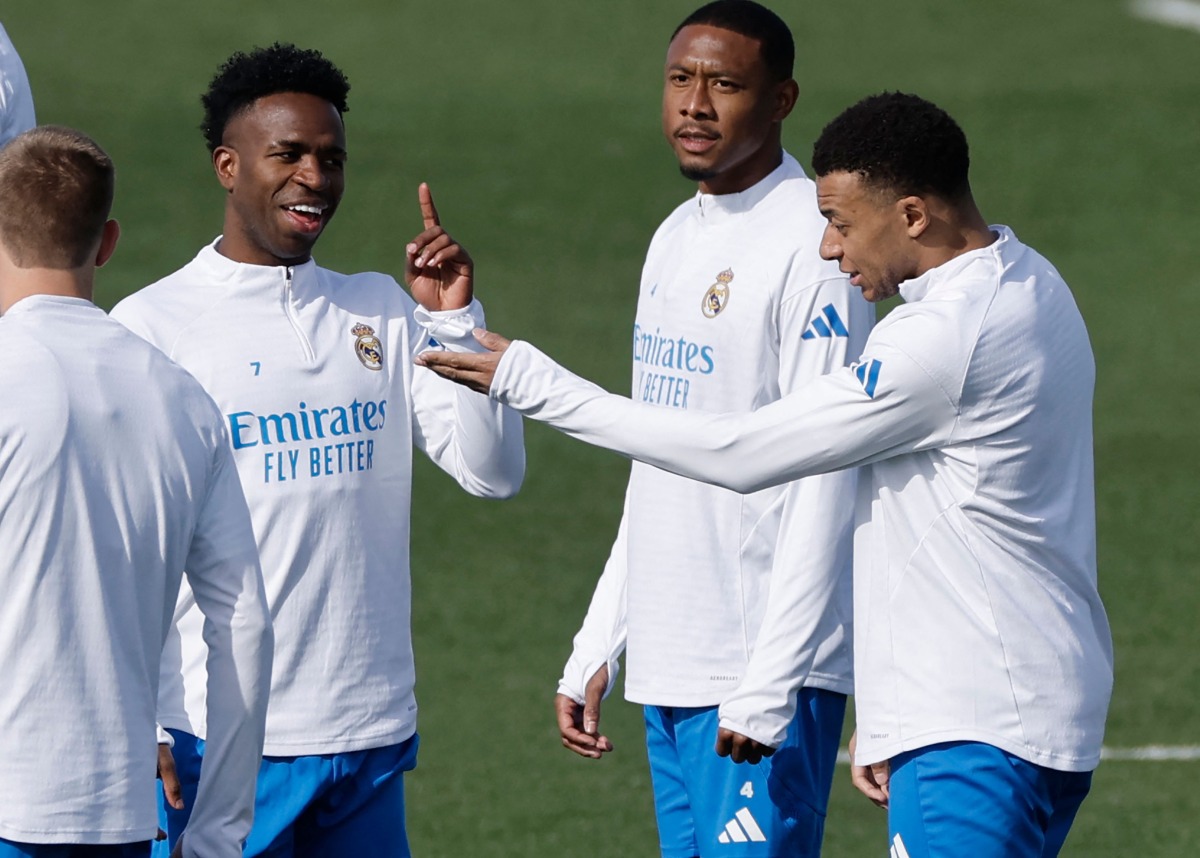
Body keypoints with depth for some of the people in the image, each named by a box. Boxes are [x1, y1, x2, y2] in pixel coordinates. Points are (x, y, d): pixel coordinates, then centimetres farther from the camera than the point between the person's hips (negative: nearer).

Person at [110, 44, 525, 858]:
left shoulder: (380, 311, 12)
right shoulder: (152, 325, -3)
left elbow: (494, 472, 7)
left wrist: (454, 320, -5)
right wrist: (142, 728, -11)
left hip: (373, 728, 5)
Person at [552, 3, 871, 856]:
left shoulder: (810, 245, -11)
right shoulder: (676, 239, 16)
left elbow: (824, 487, -16)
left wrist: (768, 686, -20)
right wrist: (595, 651, 19)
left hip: (765, 668, -8)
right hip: (668, 672, 8)